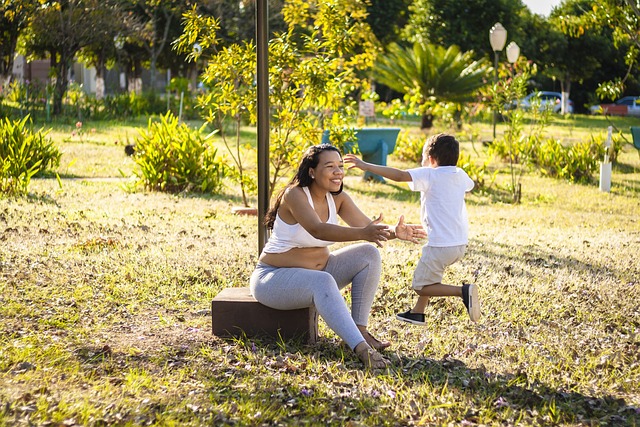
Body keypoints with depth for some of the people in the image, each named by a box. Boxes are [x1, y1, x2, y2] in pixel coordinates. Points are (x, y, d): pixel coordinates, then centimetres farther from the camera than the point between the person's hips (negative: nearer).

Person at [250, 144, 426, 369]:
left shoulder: (338, 197, 0)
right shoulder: (295, 195, -22)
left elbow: (369, 226, -10)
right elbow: (318, 230, -38)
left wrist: (394, 232, -32)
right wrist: (363, 234, -51)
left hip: (319, 269, 8)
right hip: (275, 277, -8)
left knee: (369, 254, -10)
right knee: (323, 282, -37)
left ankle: (360, 330, -12)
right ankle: (361, 348, -46)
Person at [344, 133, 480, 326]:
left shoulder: (430, 175, -11)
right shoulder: (460, 175, 10)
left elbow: (400, 175, -24)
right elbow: (470, 186, 34)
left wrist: (366, 166, -23)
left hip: (441, 244, -8)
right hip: (461, 243, 8)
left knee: (421, 286, 3)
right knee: (426, 273, 27)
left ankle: (462, 291, -14)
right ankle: (417, 312, 30)